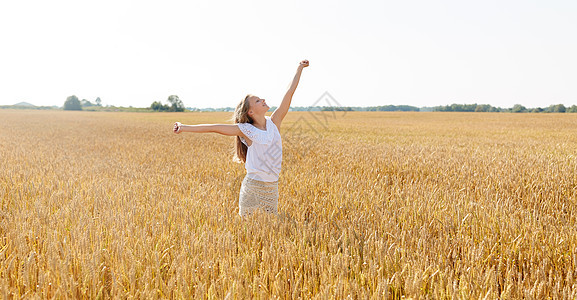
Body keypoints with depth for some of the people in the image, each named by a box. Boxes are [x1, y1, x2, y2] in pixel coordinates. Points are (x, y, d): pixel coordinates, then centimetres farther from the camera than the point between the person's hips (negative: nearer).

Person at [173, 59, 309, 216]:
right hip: (252, 186, -4)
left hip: (272, 187, 4)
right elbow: (214, 128, -8)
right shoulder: (246, 130, -6)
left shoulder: (274, 122, 3)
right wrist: (185, 127, -10)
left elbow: (290, 93, 7)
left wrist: (299, 69, 10)